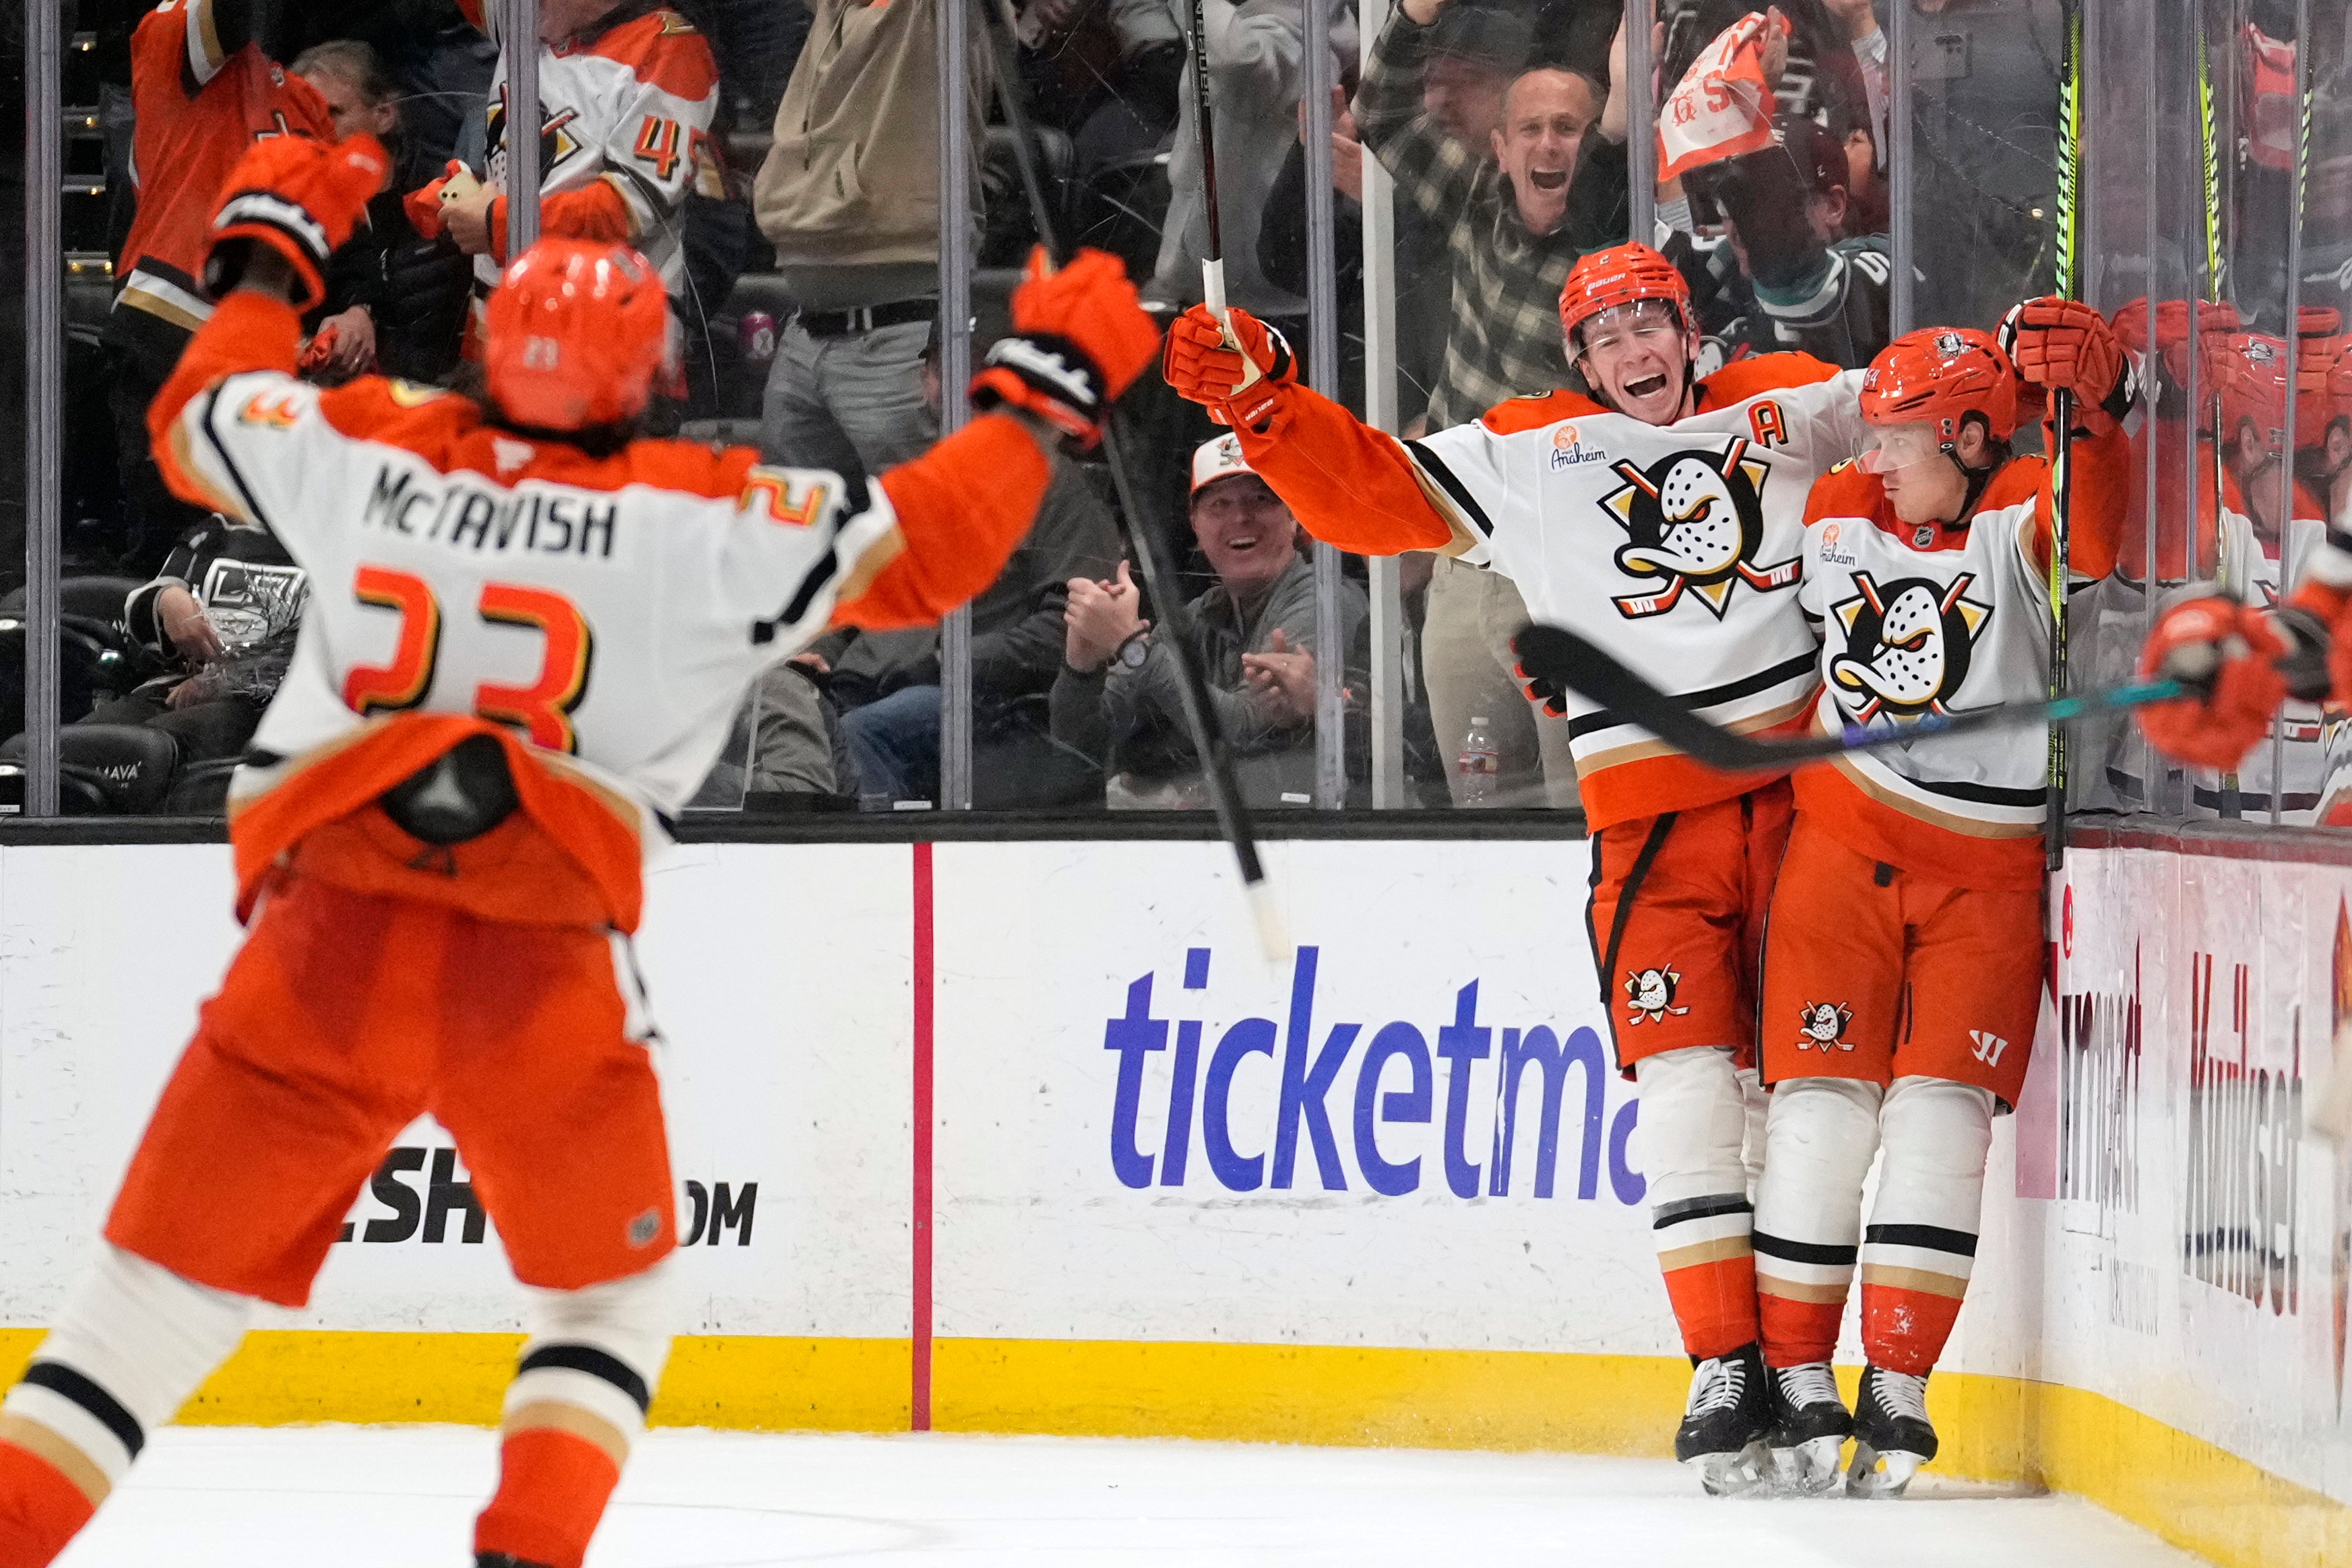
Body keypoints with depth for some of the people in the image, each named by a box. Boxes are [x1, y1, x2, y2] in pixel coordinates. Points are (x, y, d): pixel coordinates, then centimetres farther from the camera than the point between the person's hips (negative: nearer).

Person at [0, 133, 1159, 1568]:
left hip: (322, 956, 2)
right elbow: (927, 545, 1)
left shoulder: (367, 457, 9)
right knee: (612, 1297, 20)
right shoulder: (707, 523, 0)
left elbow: (198, 421, 27)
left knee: (171, 1279, 9)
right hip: (544, 975, -2)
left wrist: (266, 257, 43)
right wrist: (1045, 391, 15)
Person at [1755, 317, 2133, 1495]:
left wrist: (2090, 419, -44)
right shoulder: (1837, 514, 4)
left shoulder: (2018, 520, -9)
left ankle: (1898, 1390, -2)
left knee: (1940, 1111, -9)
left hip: (1988, 875, -3)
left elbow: (2093, 544, -32)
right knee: (1821, 1103, -3)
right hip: (1843, 847, 3)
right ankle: (1797, 1382, 4)